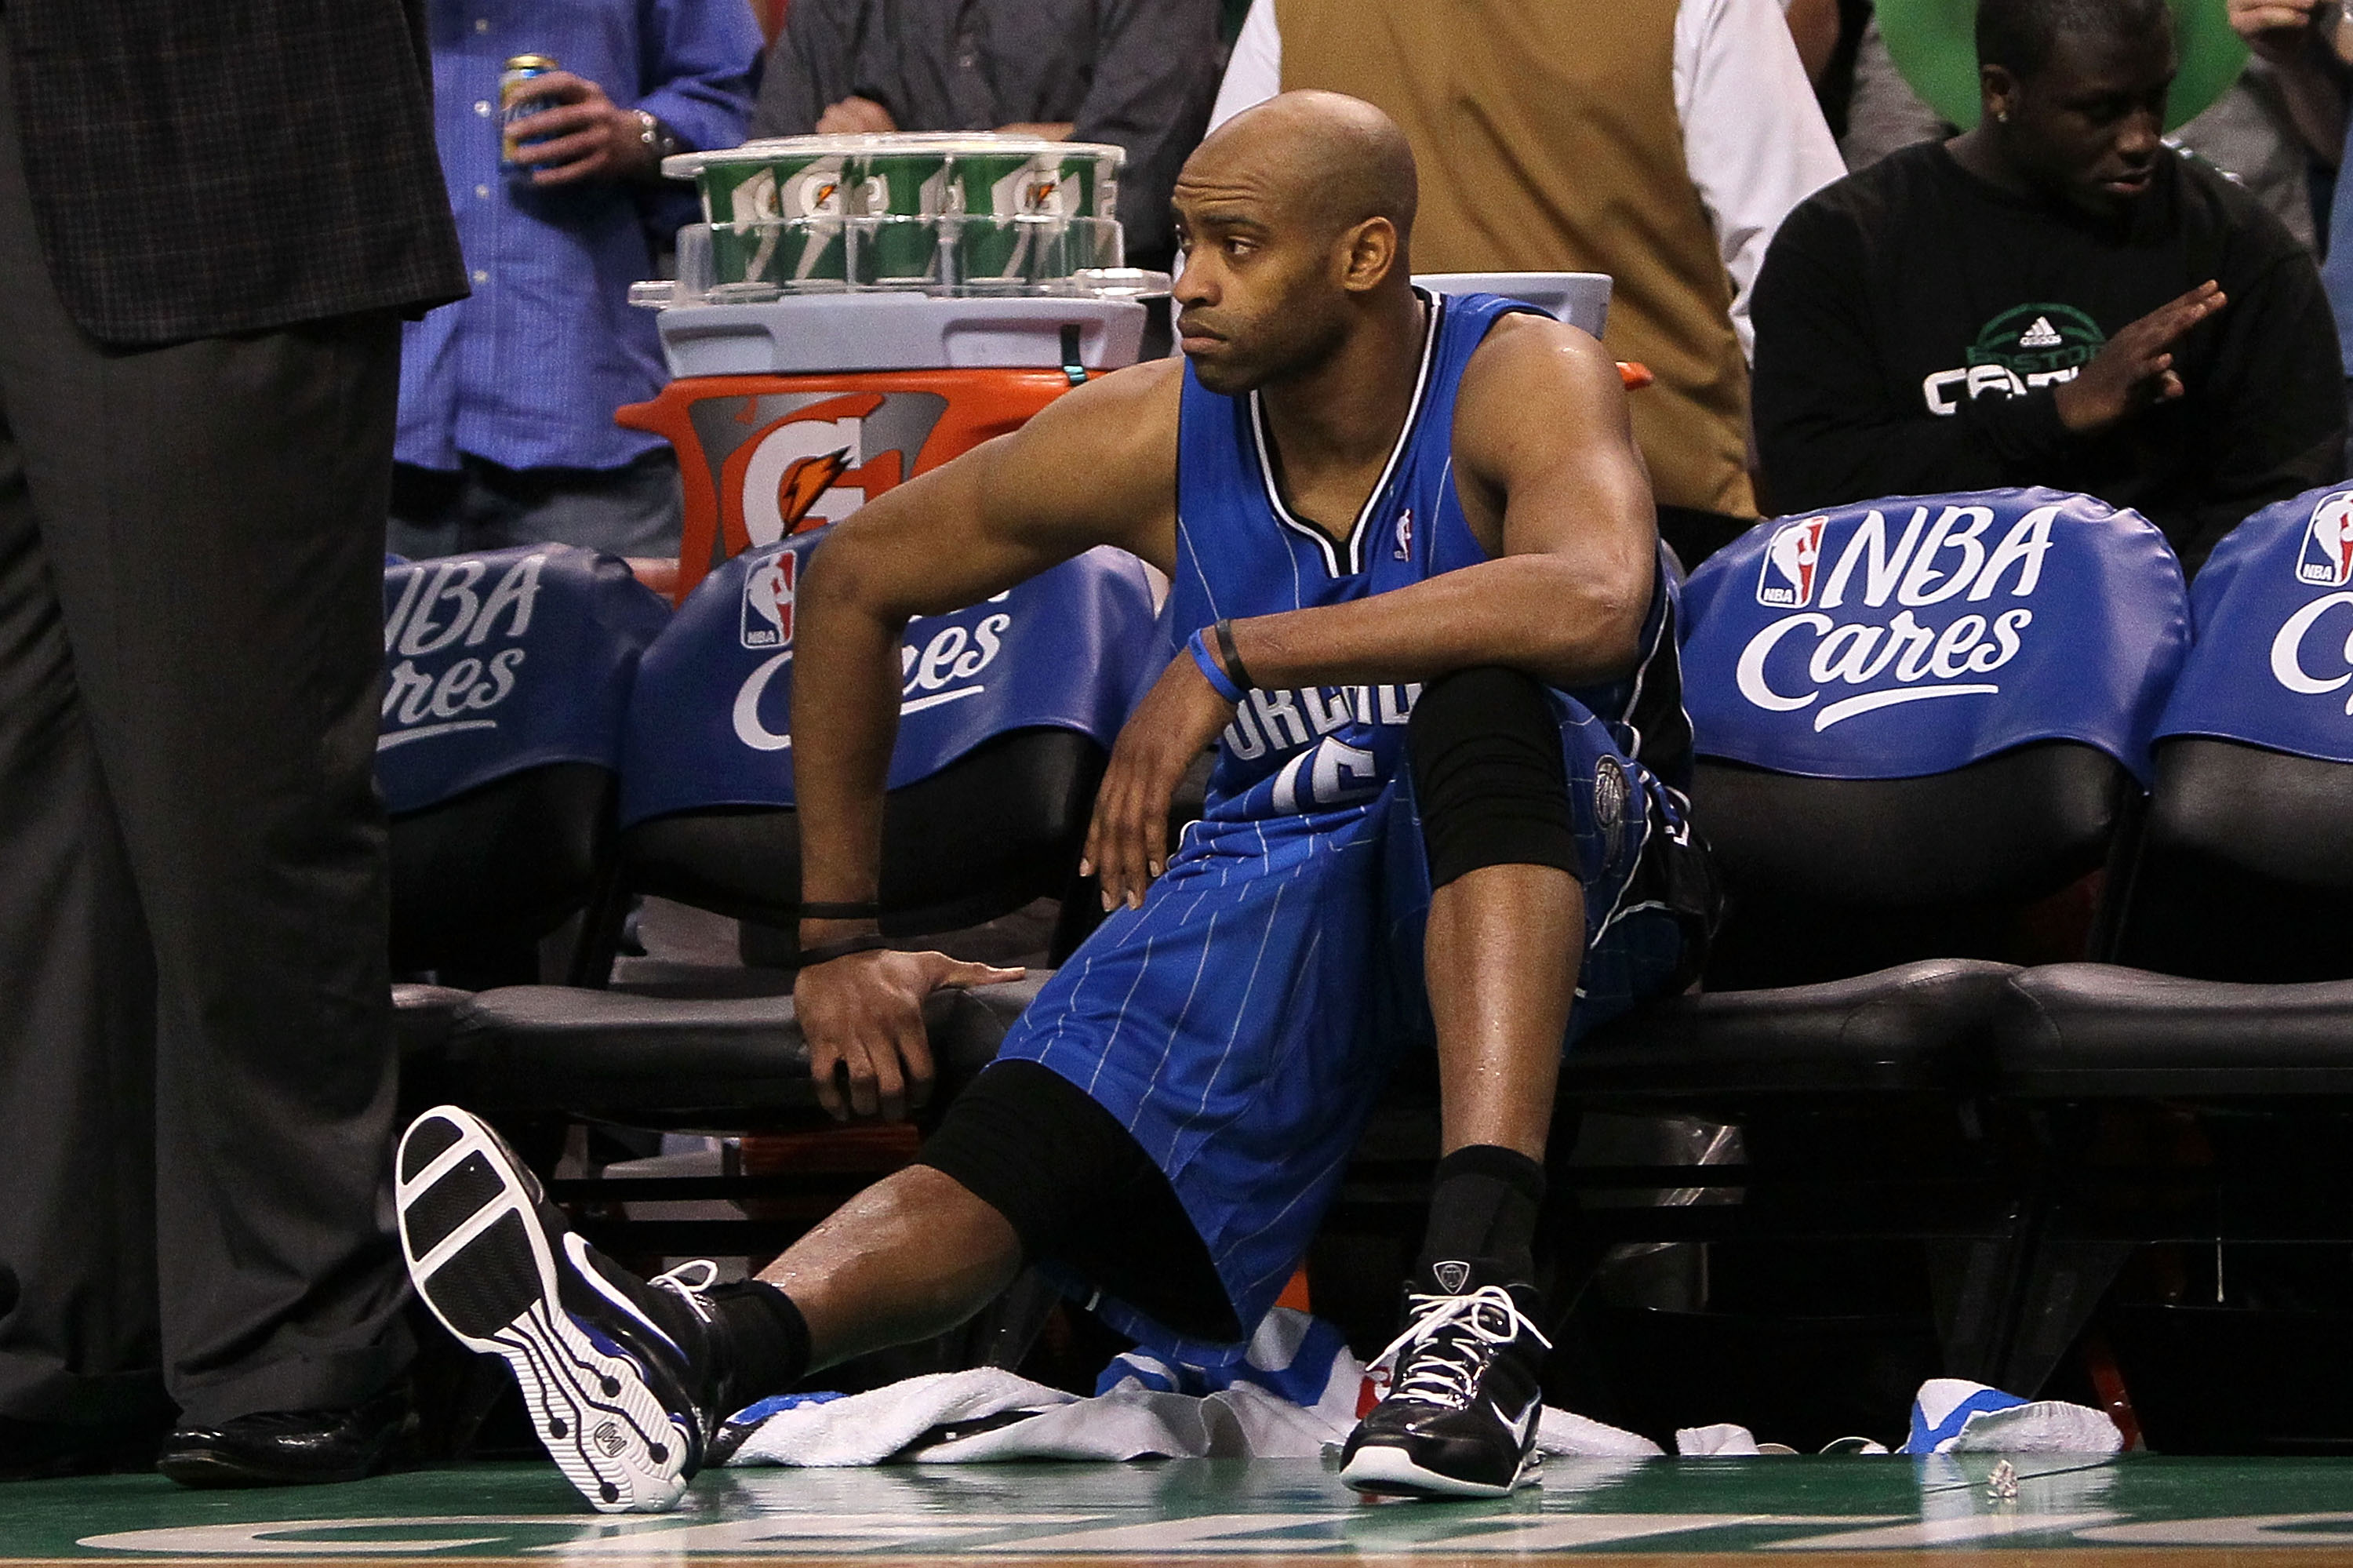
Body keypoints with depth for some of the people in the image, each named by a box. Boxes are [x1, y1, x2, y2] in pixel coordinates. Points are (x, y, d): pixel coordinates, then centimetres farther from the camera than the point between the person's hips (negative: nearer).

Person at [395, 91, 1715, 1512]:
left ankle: (1481, 1288, -50)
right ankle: (697, 1355, -56)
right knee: (1016, 1154, -26)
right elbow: (855, 580, 9)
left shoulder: (1524, 381, -15)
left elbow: (1594, 607, -38)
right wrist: (837, 937, 7)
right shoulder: (1156, 436, -3)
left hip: (1557, 883, -4)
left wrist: (1236, 654, -36)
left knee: (1481, 690, -39)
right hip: (1281, 878, 4)